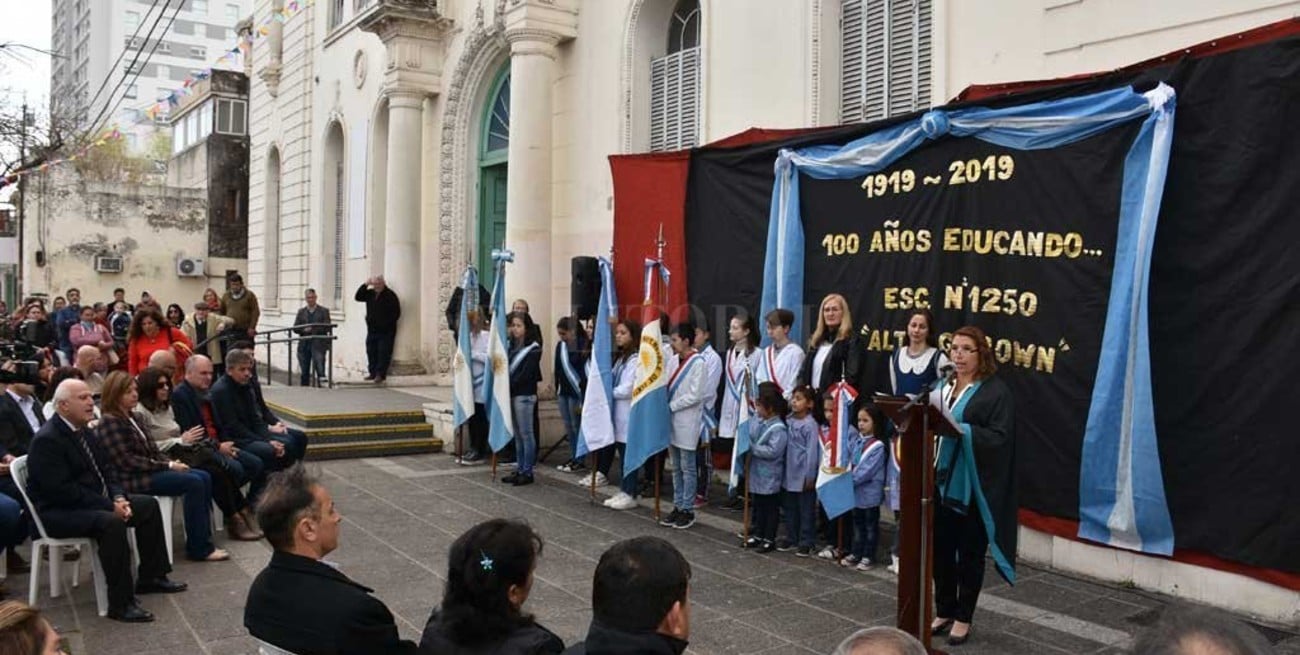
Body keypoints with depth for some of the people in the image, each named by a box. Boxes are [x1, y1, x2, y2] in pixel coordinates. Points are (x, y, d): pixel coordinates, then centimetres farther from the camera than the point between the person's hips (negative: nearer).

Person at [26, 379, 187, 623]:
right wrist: (110, 506, -24)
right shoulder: (47, 440, -20)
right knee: (111, 522, -34)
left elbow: (106, 469, 13)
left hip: (94, 502, 10)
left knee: (148, 504, 6)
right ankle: (120, 603, -28)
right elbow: (61, 490, -26)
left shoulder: (83, 432, 9)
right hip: (57, 513, -10)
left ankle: (150, 577, 15)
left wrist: (119, 497, -7)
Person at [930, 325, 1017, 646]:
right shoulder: (944, 387, 14)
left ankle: (963, 617, 19)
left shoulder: (996, 391, -7)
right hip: (941, 480, 5)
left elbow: (1000, 437, -16)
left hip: (973, 485, -5)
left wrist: (960, 429, -26)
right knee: (941, 548, 9)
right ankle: (944, 611, 24)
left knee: (969, 552, 6)